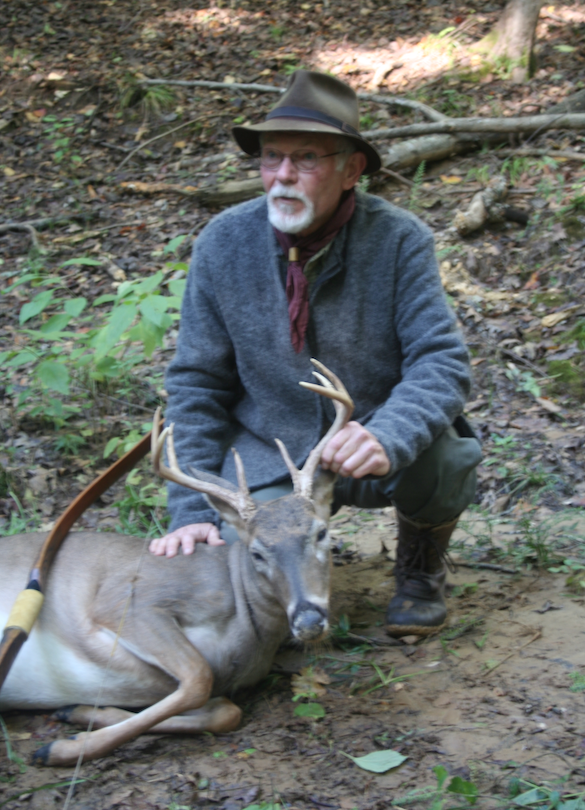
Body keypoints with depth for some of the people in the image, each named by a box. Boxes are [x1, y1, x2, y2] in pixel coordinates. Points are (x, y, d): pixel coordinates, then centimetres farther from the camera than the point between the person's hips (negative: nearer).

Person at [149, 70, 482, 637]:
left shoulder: (398, 240, -16)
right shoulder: (223, 245, -10)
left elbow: (440, 361, -22)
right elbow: (196, 384, -4)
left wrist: (388, 437, -44)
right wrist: (192, 512, -11)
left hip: (377, 452, -1)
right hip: (272, 459, 1)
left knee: (439, 455, -33)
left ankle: (420, 567, 4)